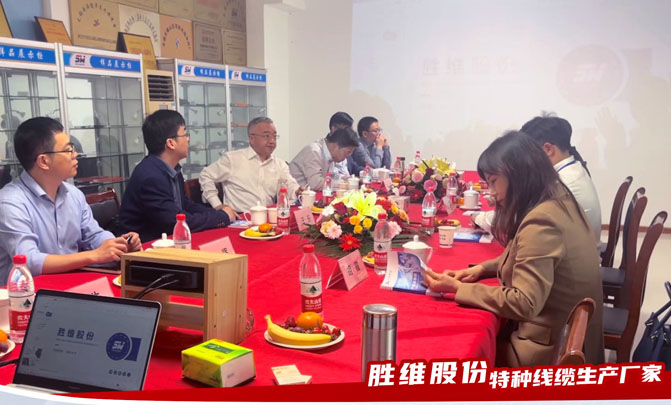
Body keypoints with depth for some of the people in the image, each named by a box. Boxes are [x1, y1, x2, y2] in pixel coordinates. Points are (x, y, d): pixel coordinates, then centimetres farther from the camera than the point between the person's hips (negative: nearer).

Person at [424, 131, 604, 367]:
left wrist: (457, 289, -21)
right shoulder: (558, 199, 3)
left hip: (552, 348, -8)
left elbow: (523, 303, -28)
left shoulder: (540, 221, -27)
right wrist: (483, 268, 4)